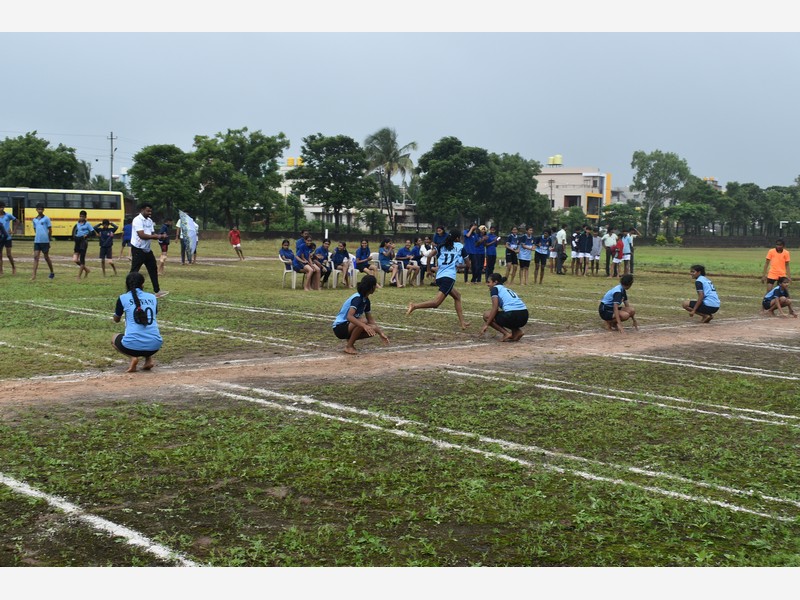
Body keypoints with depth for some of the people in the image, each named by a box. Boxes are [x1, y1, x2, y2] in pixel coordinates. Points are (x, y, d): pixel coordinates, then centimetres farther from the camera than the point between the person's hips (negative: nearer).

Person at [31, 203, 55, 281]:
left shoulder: (46, 218, -4)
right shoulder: (34, 220, 11)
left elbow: (50, 230, -1)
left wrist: (49, 238, 2)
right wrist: (36, 235, 10)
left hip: (45, 241, -4)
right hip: (37, 241, 4)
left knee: (46, 257, 7)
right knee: (35, 257, -3)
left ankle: (52, 272, 28)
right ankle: (34, 276, -7)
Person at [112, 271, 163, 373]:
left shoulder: (123, 298, 5)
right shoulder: (152, 297, 13)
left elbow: (116, 320, 24)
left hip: (132, 346, -3)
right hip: (154, 346, 3)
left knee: (114, 338, 31)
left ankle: (133, 357, 3)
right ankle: (149, 359, 13)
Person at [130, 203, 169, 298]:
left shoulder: (149, 221, 12)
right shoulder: (137, 220, -16)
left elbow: (152, 234, 9)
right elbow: (142, 235, -25)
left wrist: (159, 236, -12)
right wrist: (155, 236, -23)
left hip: (147, 249, 9)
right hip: (138, 250, -9)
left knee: (153, 269, 15)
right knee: (134, 271, -7)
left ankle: (157, 291, 25)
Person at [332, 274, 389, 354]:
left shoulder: (366, 300, 5)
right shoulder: (357, 298, -21)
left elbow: (370, 319, 14)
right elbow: (349, 317, -34)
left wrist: (380, 333, 7)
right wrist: (365, 326, -44)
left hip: (349, 326, 8)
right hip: (340, 327, -8)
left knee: (372, 330, -9)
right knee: (363, 321, -32)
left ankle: (350, 339, 8)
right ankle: (348, 347, -18)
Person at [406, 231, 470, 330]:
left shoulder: (442, 247, 19)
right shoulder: (460, 246, 11)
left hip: (439, 276, 7)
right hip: (449, 277, -7)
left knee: (457, 296, 24)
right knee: (436, 302, -17)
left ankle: (462, 322, 20)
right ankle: (414, 306, -35)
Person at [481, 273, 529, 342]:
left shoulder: (495, 288, 8)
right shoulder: (506, 289, 30)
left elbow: (495, 308, -4)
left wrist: (486, 325, -1)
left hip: (512, 315, -8)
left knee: (487, 315, 11)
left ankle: (506, 333, -1)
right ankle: (517, 331, 13)